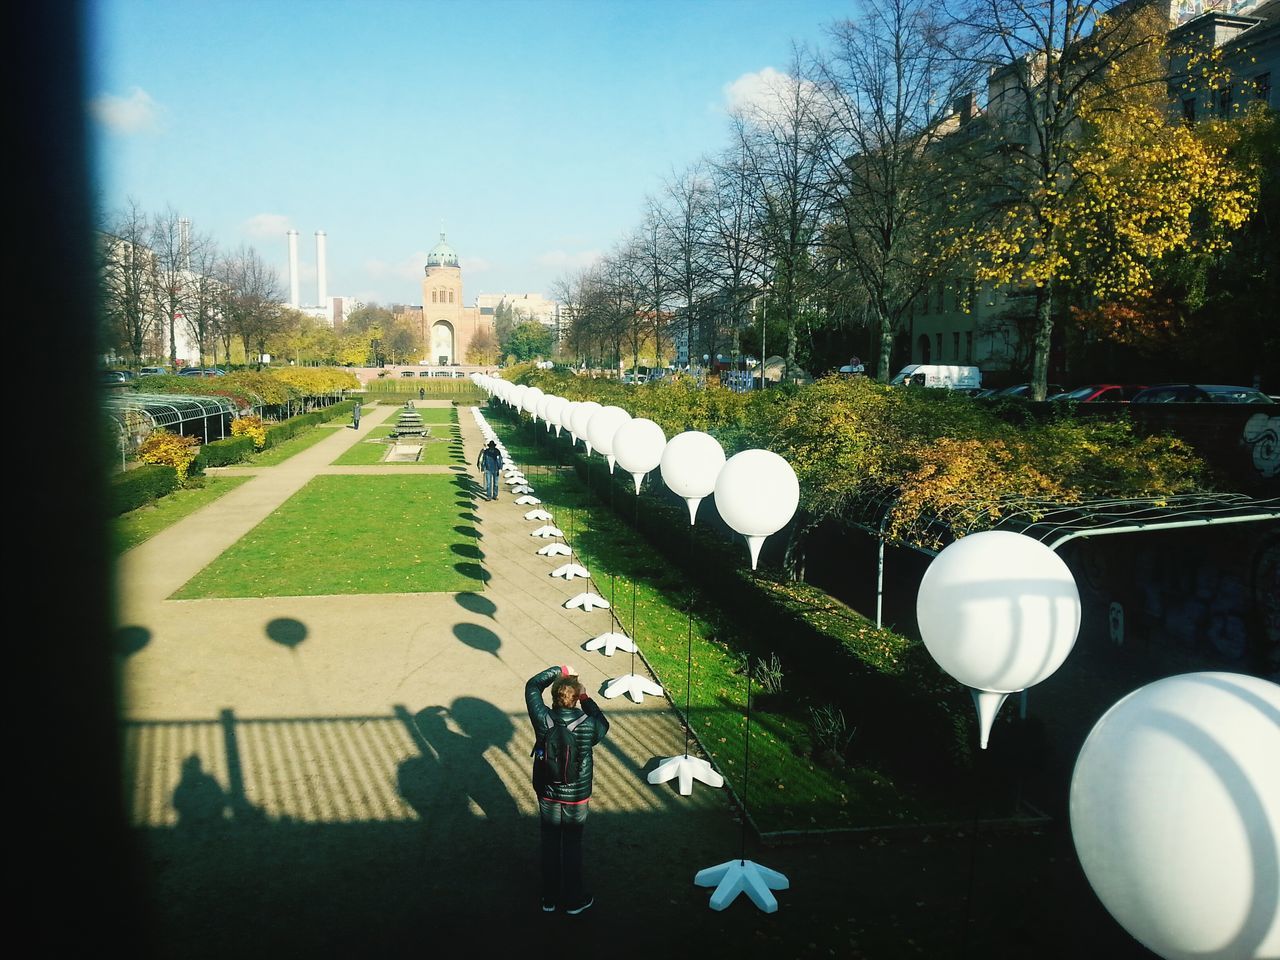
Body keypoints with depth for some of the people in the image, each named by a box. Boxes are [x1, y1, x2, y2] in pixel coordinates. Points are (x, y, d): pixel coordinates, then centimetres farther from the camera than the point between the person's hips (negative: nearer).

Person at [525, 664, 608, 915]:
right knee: (572, 847, 16)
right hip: (576, 796, -1)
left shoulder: (543, 720, -19)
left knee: (549, 846, 18)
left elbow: (532, 685, -2)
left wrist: (559, 670, 2)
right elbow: (603, 725, 3)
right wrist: (586, 699, 0)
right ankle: (574, 900, 30)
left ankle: (550, 899, 33)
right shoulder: (587, 725, -23)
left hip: (547, 794, 2)